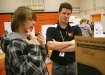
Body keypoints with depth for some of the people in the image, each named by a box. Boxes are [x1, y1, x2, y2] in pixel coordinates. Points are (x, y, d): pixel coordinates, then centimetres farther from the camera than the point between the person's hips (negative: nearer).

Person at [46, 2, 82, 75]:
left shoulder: (76, 28, -2)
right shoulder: (51, 29, -4)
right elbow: (50, 46, -18)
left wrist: (57, 47, -14)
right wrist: (70, 42, -16)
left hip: (73, 64, 1)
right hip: (57, 65, 0)